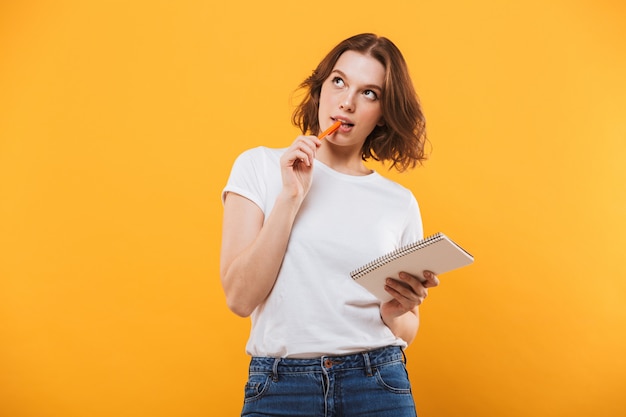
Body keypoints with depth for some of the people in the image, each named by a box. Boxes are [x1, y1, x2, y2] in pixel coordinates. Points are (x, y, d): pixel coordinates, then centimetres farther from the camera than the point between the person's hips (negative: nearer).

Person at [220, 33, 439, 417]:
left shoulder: (400, 203, 3)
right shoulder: (260, 166, -1)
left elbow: (408, 332, 10)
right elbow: (240, 297, -10)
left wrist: (395, 313, -11)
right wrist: (291, 197, -15)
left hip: (378, 385, 2)